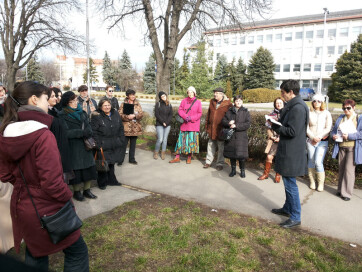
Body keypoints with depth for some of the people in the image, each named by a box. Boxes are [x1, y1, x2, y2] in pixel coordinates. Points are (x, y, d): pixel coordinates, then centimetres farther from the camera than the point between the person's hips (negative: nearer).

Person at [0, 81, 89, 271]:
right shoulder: (42, 135, -26)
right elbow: (52, 182, -26)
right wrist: (67, 196, -9)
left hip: (21, 207, 8)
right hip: (46, 209, -7)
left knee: (35, 253, 28)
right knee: (77, 252, 12)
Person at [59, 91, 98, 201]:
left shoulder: (81, 112, 10)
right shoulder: (63, 115, -8)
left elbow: (88, 125, 11)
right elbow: (65, 132, -15)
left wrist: (89, 131, -12)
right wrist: (81, 132, -22)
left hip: (85, 145, 5)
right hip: (73, 147, -5)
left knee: (89, 168, 5)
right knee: (76, 169, 2)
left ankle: (87, 190, 21)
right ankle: (76, 192, 21)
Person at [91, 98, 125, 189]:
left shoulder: (115, 114, 7)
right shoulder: (96, 116, -10)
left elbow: (121, 128, 13)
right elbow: (94, 131, -11)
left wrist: (122, 140, 8)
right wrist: (98, 144, -16)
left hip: (114, 145, 5)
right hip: (103, 145, -5)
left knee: (111, 163, 17)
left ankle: (111, 180, 32)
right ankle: (102, 182, 18)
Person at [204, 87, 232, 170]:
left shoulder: (228, 104, -9)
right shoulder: (212, 102, 9)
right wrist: (206, 126, 11)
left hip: (221, 129, -5)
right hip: (211, 128, 5)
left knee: (221, 147, 6)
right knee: (210, 145, 14)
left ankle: (220, 164, 18)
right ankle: (208, 161, 27)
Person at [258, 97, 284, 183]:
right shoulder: (272, 114, 5)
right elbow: (268, 127, 7)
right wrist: (271, 136, -6)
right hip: (273, 139, 2)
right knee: (269, 156, 1)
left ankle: (278, 175, 21)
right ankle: (266, 174, 17)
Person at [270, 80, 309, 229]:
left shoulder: (298, 108, -21)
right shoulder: (293, 105, 11)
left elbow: (292, 132, -24)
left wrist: (275, 126, -13)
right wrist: (276, 123, 2)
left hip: (292, 153, -11)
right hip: (288, 151, 11)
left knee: (290, 184, -1)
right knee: (288, 182, 21)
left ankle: (295, 217, 12)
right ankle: (287, 208, 36)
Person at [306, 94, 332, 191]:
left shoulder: (326, 113, 1)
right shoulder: (309, 113, 3)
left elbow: (328, 128, -2)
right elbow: (306, 127, 1)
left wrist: (319, 137, -10)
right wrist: (313, 137, -9)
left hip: (322, 141, -2)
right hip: (310, 141, 2)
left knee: (318, 162, -10)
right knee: (311, 161, 4)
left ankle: (321, 183, 5)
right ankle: (312, 181, 16)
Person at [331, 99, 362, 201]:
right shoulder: (341, 118, 14)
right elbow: (334, 130, 17)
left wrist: (349, 136, -19)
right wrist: (333, 135, -4)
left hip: (353, 148, -5)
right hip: (341, 147, 5)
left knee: (349, 169, -7)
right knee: (341, 169, 11)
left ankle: (347, 193, 1)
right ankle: (340, 190, 23)